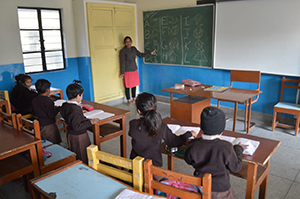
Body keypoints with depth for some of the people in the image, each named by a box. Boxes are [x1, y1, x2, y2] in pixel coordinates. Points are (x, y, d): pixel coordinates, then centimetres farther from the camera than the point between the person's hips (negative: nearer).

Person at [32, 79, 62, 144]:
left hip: (39, 126, 8)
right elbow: (52, 114, -24)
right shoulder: (47, 100, -22)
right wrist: (57, 108, -6)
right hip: (49, 126, -8)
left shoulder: (34, 100, 3)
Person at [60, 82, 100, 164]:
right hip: (79, 136, -9)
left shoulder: (65, 105, -1)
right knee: (83, 158, 5)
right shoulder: (75, 109, -29)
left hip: (70, 134, 9)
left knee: (75, 157, 22)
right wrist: (90, 122, -27)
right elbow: (77, 127, -30)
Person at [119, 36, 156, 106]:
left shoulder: (134, 49, 6)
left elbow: (141, 55, 13)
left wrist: (150, 53, 9)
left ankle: (134, 98, 28)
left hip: (134, 70, 6)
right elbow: (122, 62, -14)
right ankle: (128, 100, 16)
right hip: (127, 71, -6)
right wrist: (122, 72, -18)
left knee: (134, 84, 13)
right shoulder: (122, 51, -12)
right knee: (127, 86, 3)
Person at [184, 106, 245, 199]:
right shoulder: (226, 147, -22)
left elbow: (188, 160, 5)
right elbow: (235, 167, -5)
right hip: (220, 189, -3)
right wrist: (239, 149, 9)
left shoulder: (193, 145, -16)